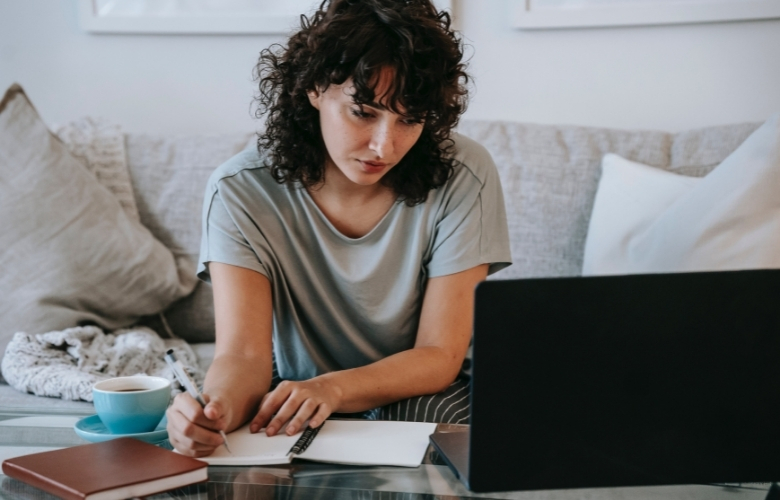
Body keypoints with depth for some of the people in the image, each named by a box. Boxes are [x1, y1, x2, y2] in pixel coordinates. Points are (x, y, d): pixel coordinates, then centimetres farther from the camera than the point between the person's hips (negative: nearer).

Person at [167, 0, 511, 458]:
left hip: (417, 398, 1)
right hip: (291, 403, -1)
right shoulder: (241, 191, -14)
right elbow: (244, 354, -21)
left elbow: (440, 356, -15)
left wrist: (332, 388, -34)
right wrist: (218, 407, -46)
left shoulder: (464, 177, -16)